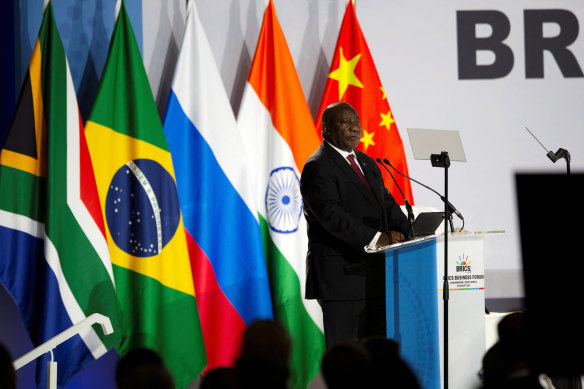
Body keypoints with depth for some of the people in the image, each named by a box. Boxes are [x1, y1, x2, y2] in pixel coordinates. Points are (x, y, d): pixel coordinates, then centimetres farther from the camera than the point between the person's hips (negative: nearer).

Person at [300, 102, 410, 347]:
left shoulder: (367, 163, 18)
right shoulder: (317, 167, -10)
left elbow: (387, 203, 16)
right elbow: (331, 215, -21)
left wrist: (407, 232, -4)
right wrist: (375, 238, -30)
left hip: (375, 276, 8)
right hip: (341, 276, -8)